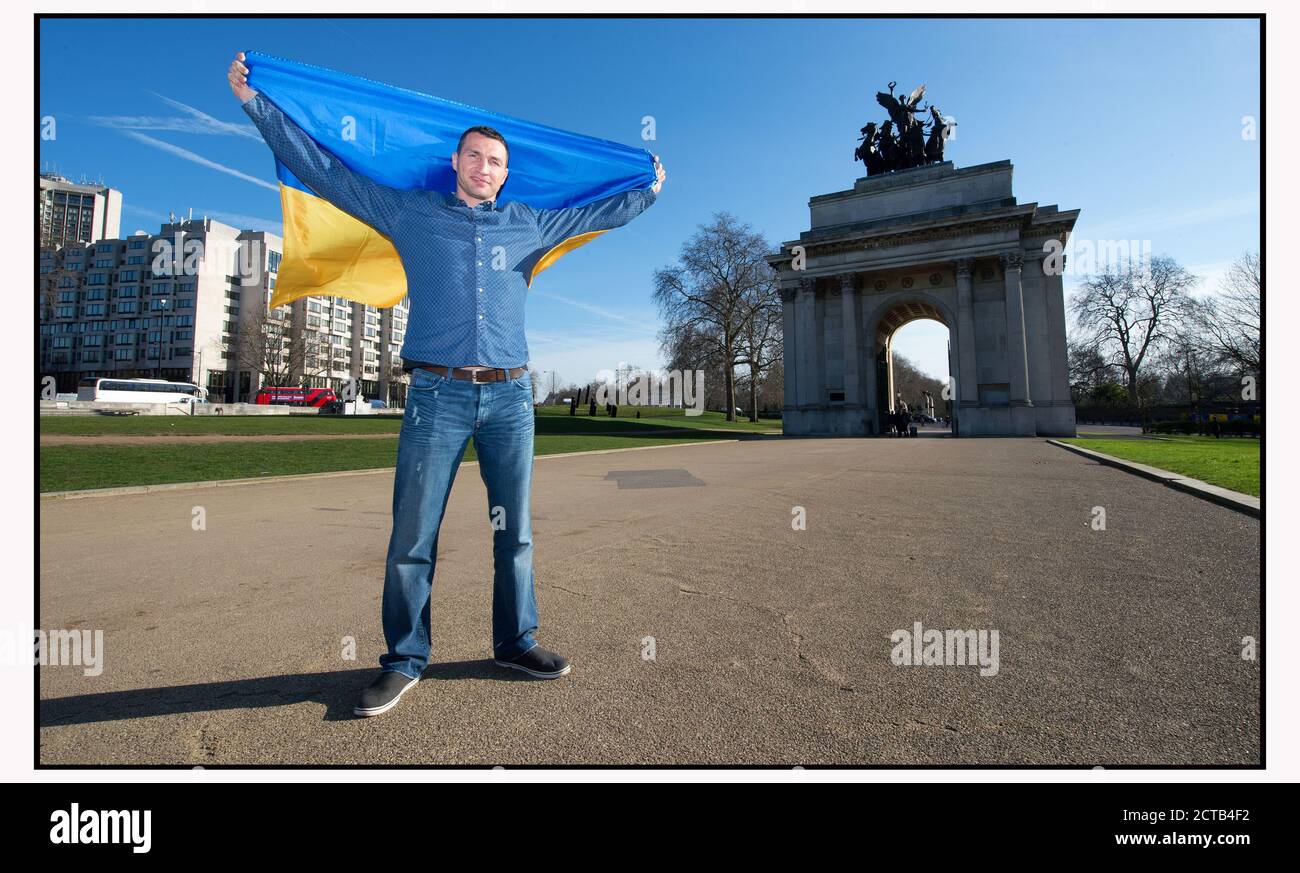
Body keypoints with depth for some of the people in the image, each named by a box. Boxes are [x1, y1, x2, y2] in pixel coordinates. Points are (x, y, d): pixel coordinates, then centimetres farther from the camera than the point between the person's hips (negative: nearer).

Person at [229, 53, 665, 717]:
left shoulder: (529, 224, 18)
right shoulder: (411, 212, 14)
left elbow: (598, 213, 28)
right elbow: (325, 170, 18)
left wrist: (651, 187, 36)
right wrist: (254, 103, 20)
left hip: (510, 395, 2)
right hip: (437, 395, -1)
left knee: (515, 531, 7)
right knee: (412, 536, -1)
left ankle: (516, 644, 22)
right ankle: (404, 661, 15)